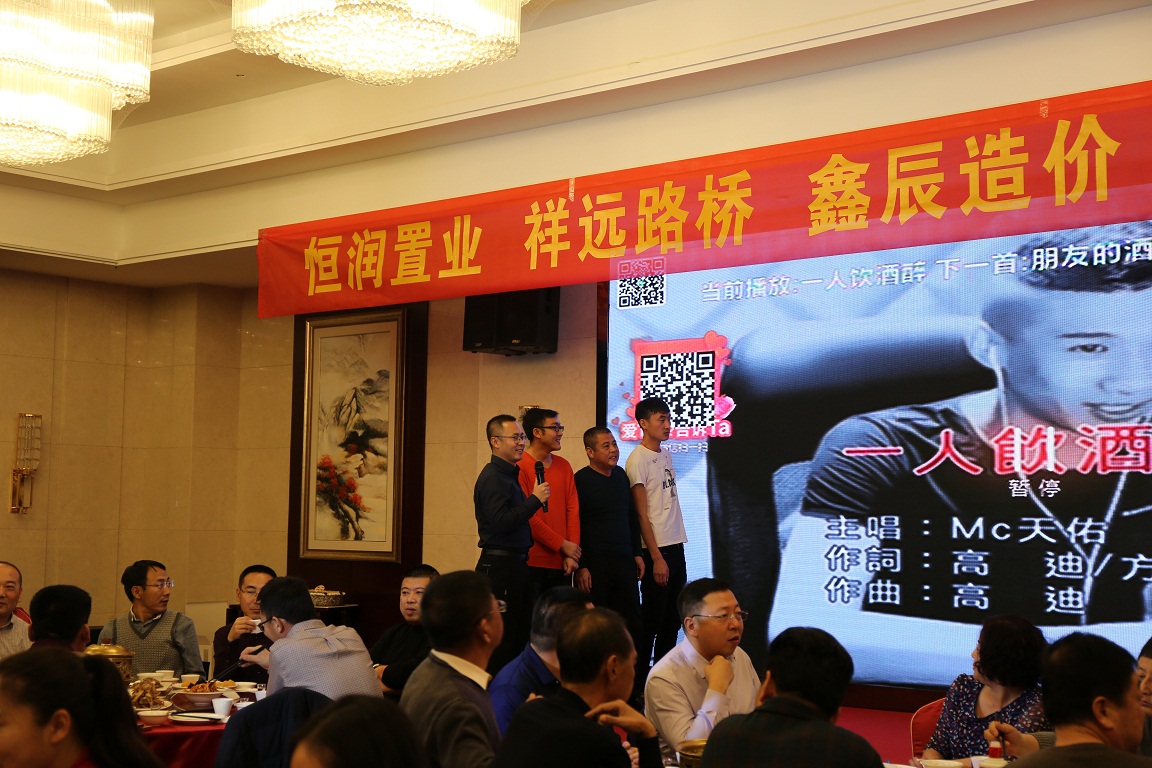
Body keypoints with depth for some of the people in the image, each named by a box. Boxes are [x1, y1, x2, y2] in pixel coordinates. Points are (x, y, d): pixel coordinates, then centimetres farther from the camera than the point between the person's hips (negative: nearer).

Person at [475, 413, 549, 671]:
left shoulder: (510, 474, 18)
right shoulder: (492, 478, -13)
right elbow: (501, 522, -24)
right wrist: (535, 499, -18)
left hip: (515, 562, 10)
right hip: (499, 565, -10)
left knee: (520, 637, 11)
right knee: (501, 640, -8)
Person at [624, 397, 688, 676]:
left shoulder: (666, 456, 14)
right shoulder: (638, 459, -10)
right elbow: (641, 513, -13)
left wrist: (676, 552, 11)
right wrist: (657, 558, -15)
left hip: (676, 547, 8)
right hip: (657, 550, -8)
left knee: (673, 620, 12)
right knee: (652, 619, -2)